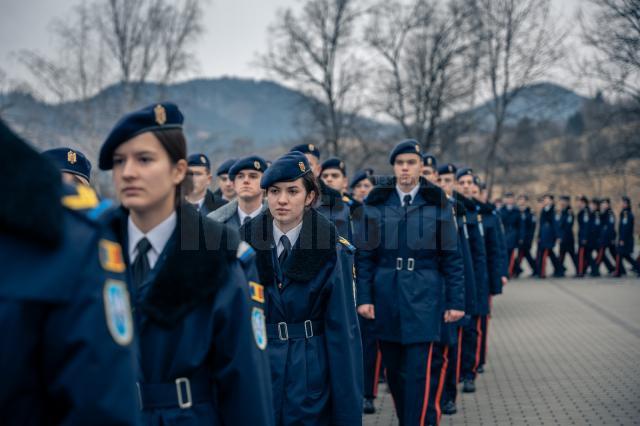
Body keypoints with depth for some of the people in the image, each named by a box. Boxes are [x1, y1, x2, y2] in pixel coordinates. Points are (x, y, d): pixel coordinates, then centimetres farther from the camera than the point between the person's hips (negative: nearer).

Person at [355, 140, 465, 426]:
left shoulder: (438, 203, 1)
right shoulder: (376, 203, 4)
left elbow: (452, 257, 1)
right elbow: (364, 255, 5)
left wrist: (455, 302, -2)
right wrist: (363, 297, -1)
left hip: (423, 299, -2)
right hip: (386, 300, 2)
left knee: (419, 372, -7)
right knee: (395, 372, 11)